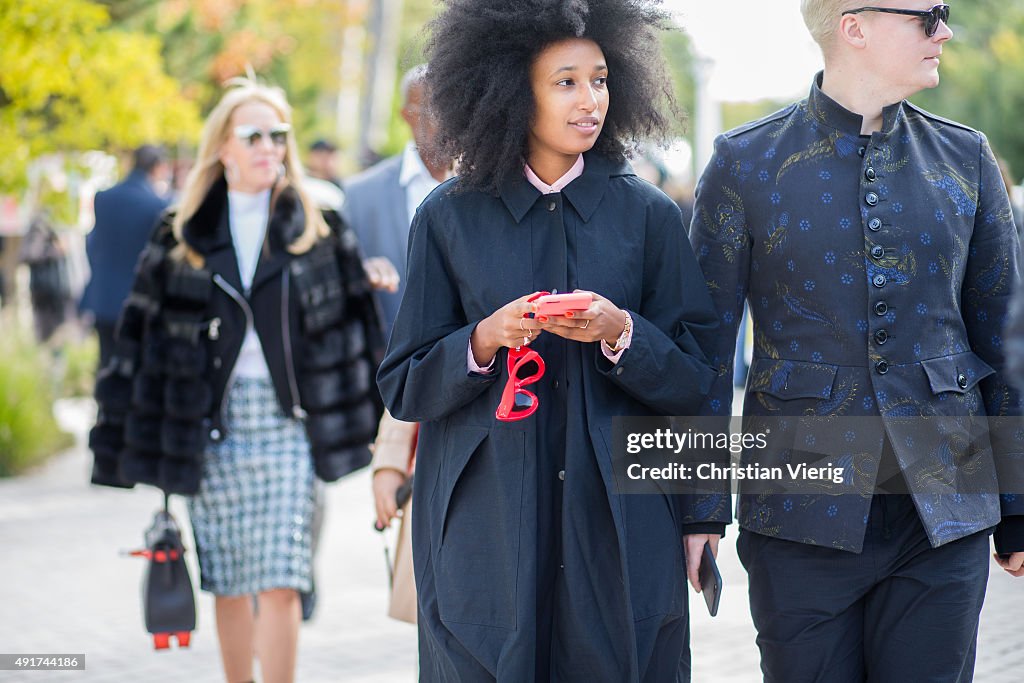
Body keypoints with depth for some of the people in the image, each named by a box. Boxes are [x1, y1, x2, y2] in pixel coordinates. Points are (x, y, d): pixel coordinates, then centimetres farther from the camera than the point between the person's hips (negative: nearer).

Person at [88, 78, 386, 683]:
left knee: (279, 582, -9)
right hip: (212, 424, 2)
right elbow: (144, 331, 6)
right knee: (229, 584, 8)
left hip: (287, 419, -1)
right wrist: (127, 437, 3)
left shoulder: (318, 227, 4)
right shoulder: (184, 233, 6)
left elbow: (355, 316, 6)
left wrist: (372, 414, 3)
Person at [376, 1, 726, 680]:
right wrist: (486, 340, -14)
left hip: (620, 529, 1)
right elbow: (403, 388, 3)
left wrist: (619, 334, -14)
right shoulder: (451, 218, 2)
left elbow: (694, 382, 4)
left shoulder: (647, 214, 4)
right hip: (485, 536, -1)